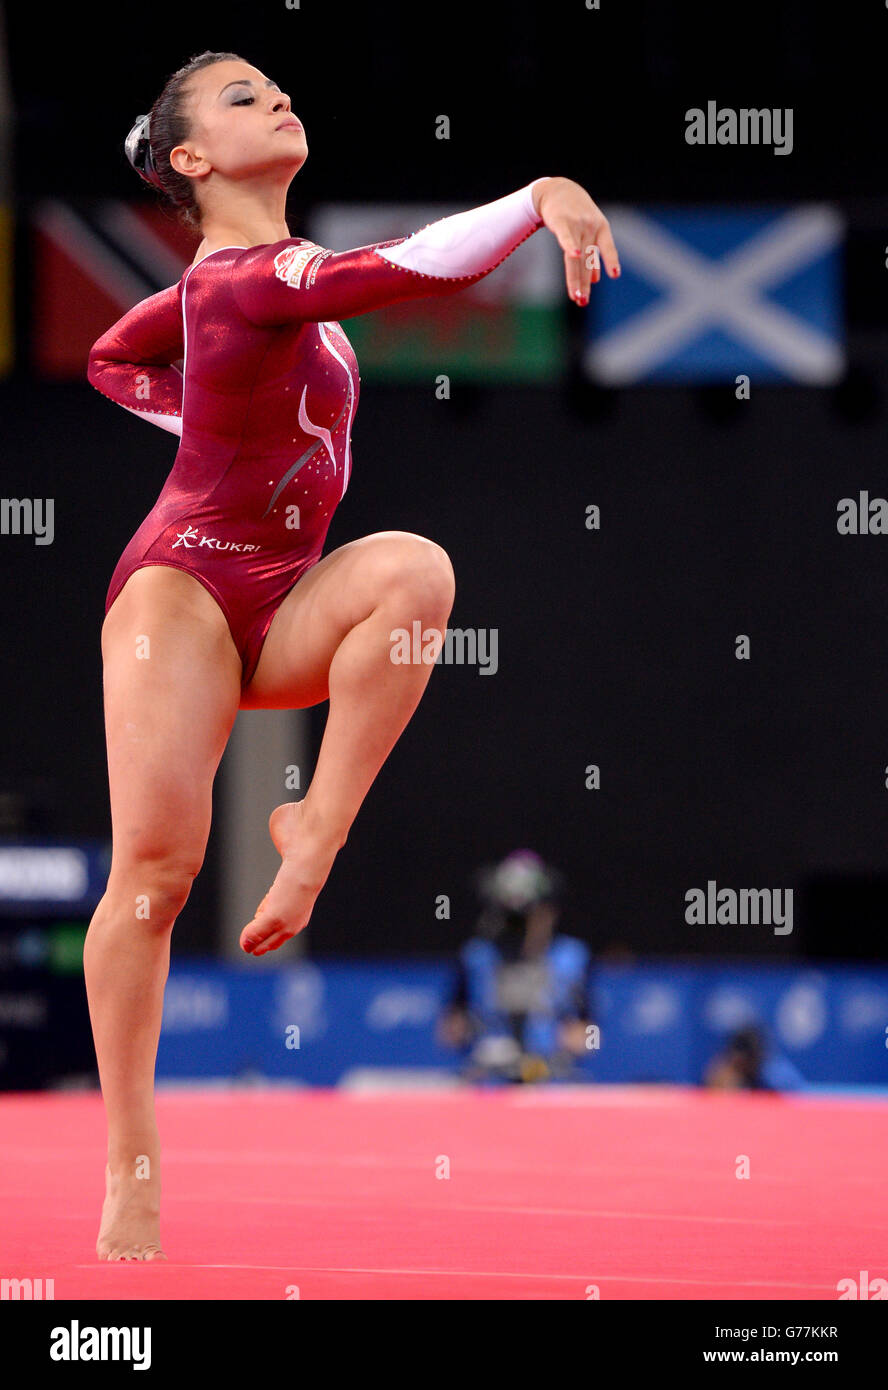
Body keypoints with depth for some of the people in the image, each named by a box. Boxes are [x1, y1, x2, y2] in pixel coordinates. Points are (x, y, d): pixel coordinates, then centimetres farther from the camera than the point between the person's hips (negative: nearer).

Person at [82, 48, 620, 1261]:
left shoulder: (220, 277, 12)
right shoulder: (247, 279, -15)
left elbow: (110, 358, 30)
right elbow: (414, 267, -33)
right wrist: (543, 197, -38)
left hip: (278, 611, 7)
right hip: (184, 583, -7)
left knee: (416, 568, -25)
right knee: (157, 863, -12)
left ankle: (316, 834, -19)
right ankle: (131, 1172, -6)